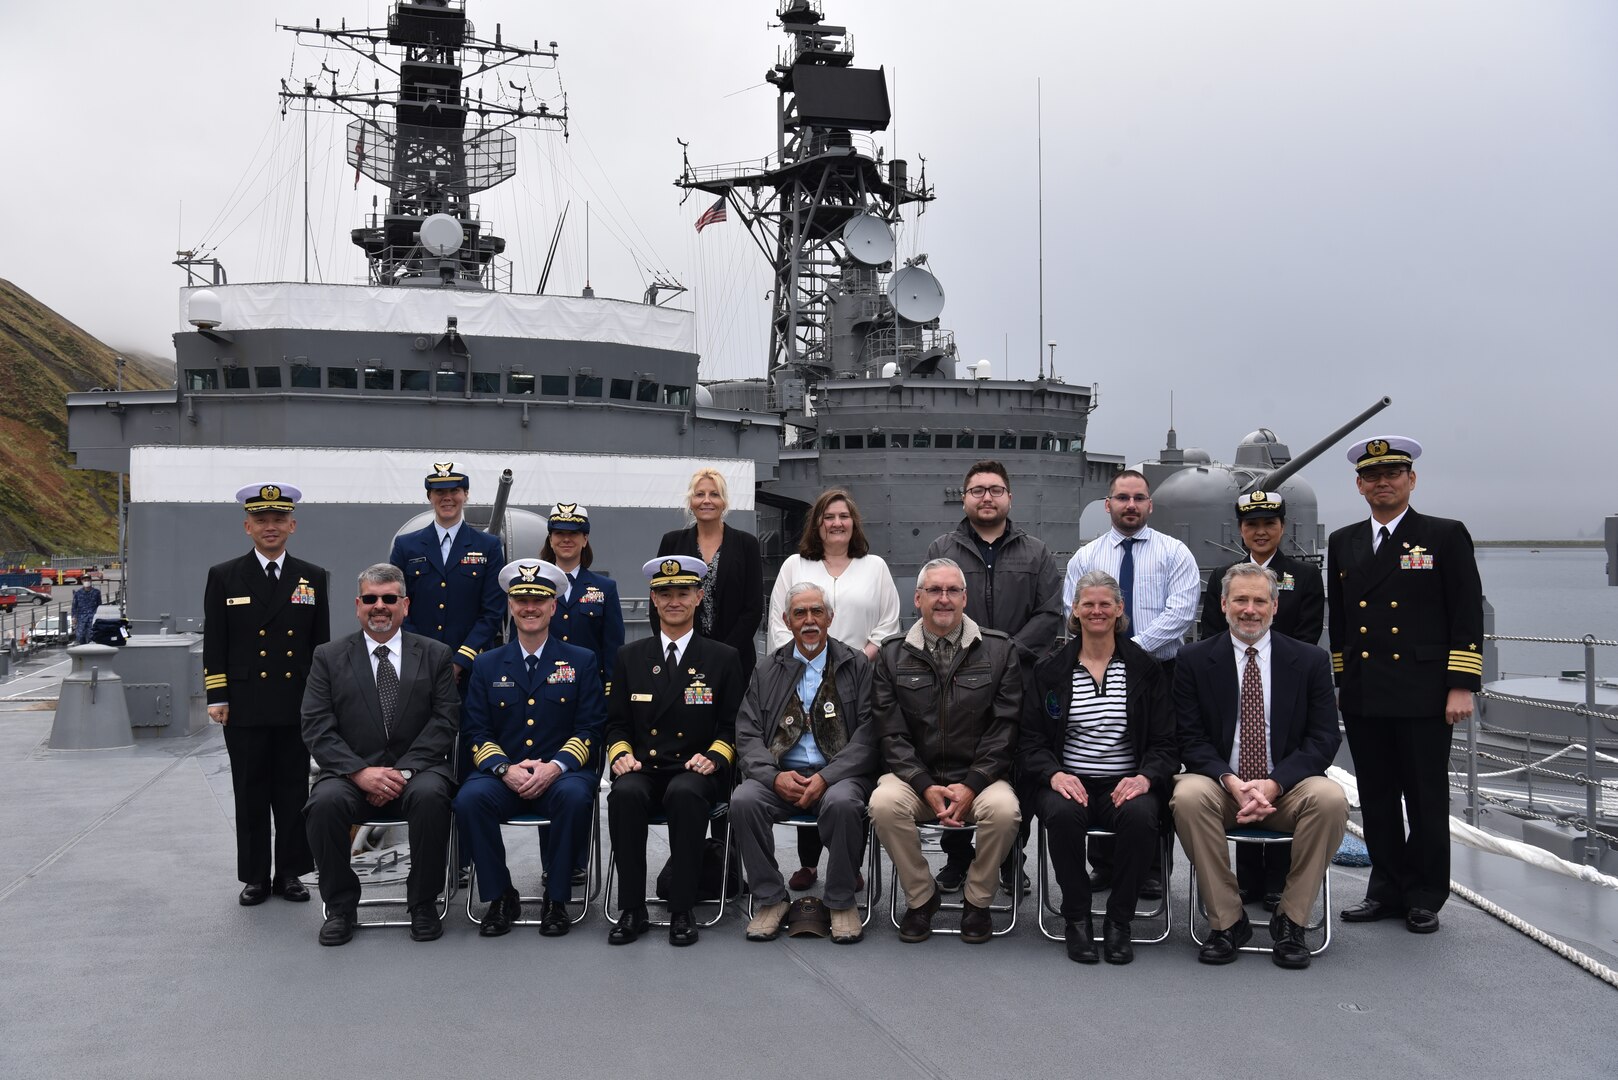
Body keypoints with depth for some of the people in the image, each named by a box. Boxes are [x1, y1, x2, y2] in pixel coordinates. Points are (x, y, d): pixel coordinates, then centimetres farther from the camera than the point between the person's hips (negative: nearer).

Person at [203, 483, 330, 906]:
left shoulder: (313, 578, 7)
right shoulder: (224, 577, 4)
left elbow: (321, 643, 9)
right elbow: (214, 644, 3)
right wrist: (217, 698, -4)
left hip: (297, 707, 1)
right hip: (245, 707, -1)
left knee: (294, 792, 6)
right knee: (250, 794, 6)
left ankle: (290, 873, 17)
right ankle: (255, 876, 16)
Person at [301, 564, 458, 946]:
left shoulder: (435, 654, 9)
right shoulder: (329, 657, 9)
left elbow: (444, 721, 0)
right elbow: (317, 728, 0)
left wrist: (404, 771, -14)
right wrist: (361, 772, -16)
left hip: (416, 770, 0)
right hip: (352, 772, 1)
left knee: (429, 796, -33)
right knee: (325, 802, -31)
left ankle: (423, 903, -13)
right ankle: (340, 906, -8)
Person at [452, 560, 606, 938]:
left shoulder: (581, 661, 9)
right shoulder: (487, 665, 13)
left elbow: (590, 729, 1)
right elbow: (476, 731, 7)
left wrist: (555, 766, -16)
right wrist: (505, 769, -13)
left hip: (560, 775, -1)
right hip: (502, 775, 2)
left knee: (576, 796, -34)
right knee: (470, 799, -30)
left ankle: (557, 899, -16)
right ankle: (499, 897, -12)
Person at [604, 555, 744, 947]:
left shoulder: (723, 658, 9)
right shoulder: (630, 657, 15)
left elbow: (732, 726, 7)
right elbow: (617, 722, 15)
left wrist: (713, 757, -12)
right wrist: (621, 754, -6)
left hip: (695, 772, -2)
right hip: (643, 770, 2)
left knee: (685, 794, -36)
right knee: (624, 794, -33)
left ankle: (681, 910, -25)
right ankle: (632, 910, -21)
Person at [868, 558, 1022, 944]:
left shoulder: (999, 650, 4)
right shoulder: (893, 655, 6)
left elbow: (1005, 728, -2)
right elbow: (891, 733, 1)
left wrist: (971, 786, -13)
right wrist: (926, 787, -13)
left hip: (979, 777, -1)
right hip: (915, 776, 1)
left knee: (1004, 809, -31)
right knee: (884, 803, -29)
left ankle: (978, 902, -4)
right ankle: (920, 898, -5)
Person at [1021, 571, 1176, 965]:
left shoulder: (1145, 668, 9)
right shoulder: (1049, 669, 9)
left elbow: (1166, 742, 6)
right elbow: (1030, 740, 5)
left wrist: (1145, 777, -15)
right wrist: (1055, 774, -15)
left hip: (1126, 784, 0)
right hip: (1067, 782, 0)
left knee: (1140, 815, -34)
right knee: (1063, 814, -34)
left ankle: (1119, 921, -13)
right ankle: (1076, 918, -13)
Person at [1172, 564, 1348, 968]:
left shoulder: (1310, 660, 5)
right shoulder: (1194, 660, 3)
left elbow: (1324, 738, -1)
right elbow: (1190, 739, -1)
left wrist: (1273, 783, -16)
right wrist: (1230, 781, -19)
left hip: (1287, 788, 1)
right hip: (1219, 785, 0)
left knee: (1331, 798, -31)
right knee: (1188, 795, -33)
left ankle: (1290, 920, -13)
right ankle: (1227, 920, -17)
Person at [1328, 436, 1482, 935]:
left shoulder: (1446, 536, 0)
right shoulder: (1343, 543, 12)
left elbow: (1468, 617, -4)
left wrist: (1461, 687, -11)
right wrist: (1335, 683, 11)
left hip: (1424, 696, -4)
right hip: (1362, 697, 4)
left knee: (1427, 800, 4)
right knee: (1376, 799, 10)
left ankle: (1425, 898, 16)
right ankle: (1387, 891, 21)